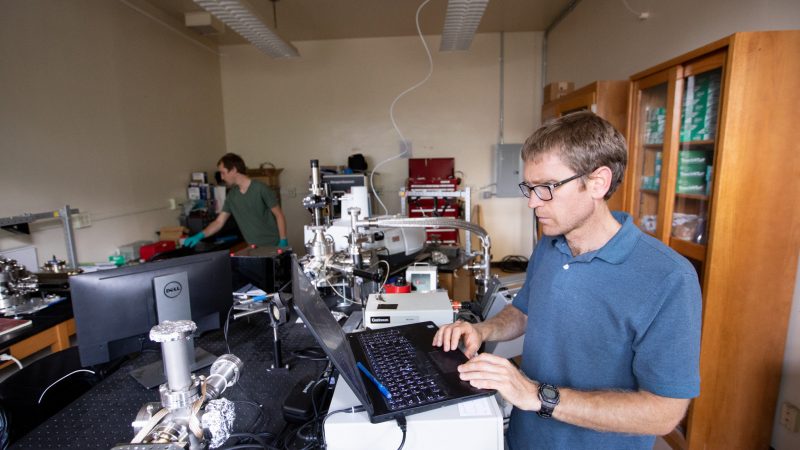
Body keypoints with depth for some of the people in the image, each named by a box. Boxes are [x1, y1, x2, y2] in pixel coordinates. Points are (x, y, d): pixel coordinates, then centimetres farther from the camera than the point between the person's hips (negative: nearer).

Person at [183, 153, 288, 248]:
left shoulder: (261, 189, -13)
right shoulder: (232, 195, 6)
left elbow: (279, 215, -10)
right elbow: (219, 222, 8)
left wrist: (283, 241, -15)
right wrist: (199, 236, -6)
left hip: (272, 246, -5)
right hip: (253, 247, 5)